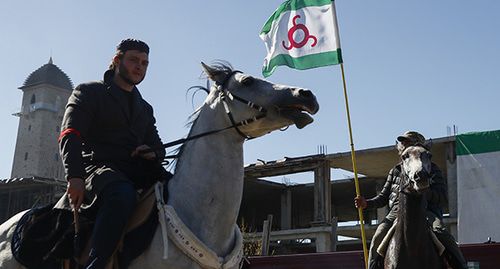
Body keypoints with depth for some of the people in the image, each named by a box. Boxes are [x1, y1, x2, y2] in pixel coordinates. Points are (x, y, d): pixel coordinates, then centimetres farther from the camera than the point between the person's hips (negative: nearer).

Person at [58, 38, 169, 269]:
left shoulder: (145, 108, 29)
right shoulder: (89, 92, 10)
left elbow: (158, 146, 28)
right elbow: (70, 136, -4)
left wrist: (153, 153, 0)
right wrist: (74, 176, -23)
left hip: (137, 170, 6)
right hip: (98, 165, -6)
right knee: (122, 194, -40)